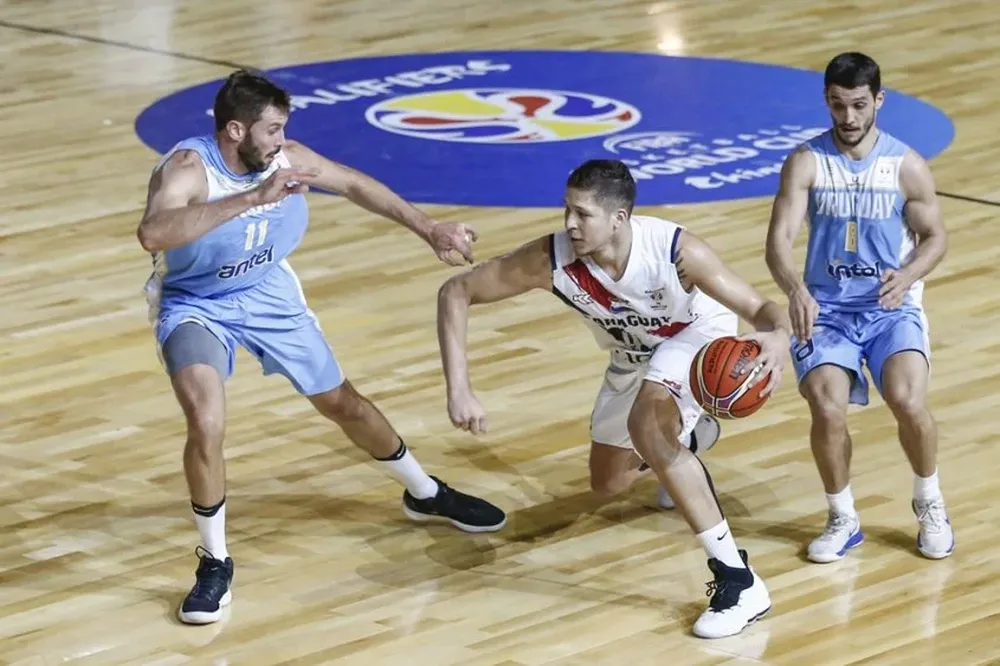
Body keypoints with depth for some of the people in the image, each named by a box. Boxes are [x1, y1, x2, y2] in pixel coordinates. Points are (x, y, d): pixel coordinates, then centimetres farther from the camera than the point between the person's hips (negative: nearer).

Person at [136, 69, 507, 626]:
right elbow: (153, 234, -54)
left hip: (268, 294, 5)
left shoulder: (286, 158, -17)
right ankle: (215, 564, -6)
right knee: (207, 425, -27)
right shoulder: (188, 169, -33)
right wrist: (253, 197, -58)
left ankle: (426, 495, 41)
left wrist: (430, 230, 3)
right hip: (195, 307, -5)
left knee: (341, 402, 17)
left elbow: (355, 185, 2)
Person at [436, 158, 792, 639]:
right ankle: (679, 436, 56)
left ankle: (739, 581, -30)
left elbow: (760, 308, -35)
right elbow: (455, 293, -25)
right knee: (608, 482, 18)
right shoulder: (551, 259, -33)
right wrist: (459, 390, -34)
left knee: (647, 424, -34)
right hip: (634, 355, 5)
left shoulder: (676, 251, -40)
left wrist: (777, 336, -59)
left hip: (699, 334, -5)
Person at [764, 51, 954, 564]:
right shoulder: (806, 162, -6)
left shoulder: (906, 165, -4)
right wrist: (795, 289, -36)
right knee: (827, 410, -23)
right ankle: (842, 519, 3)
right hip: (826, 308, 0)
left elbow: (934, 237, 5)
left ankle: (929, 501, 4)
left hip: (891, 306, 0)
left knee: (907, 399, -25)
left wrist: (909, 274, -18)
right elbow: (779, 239, -15)